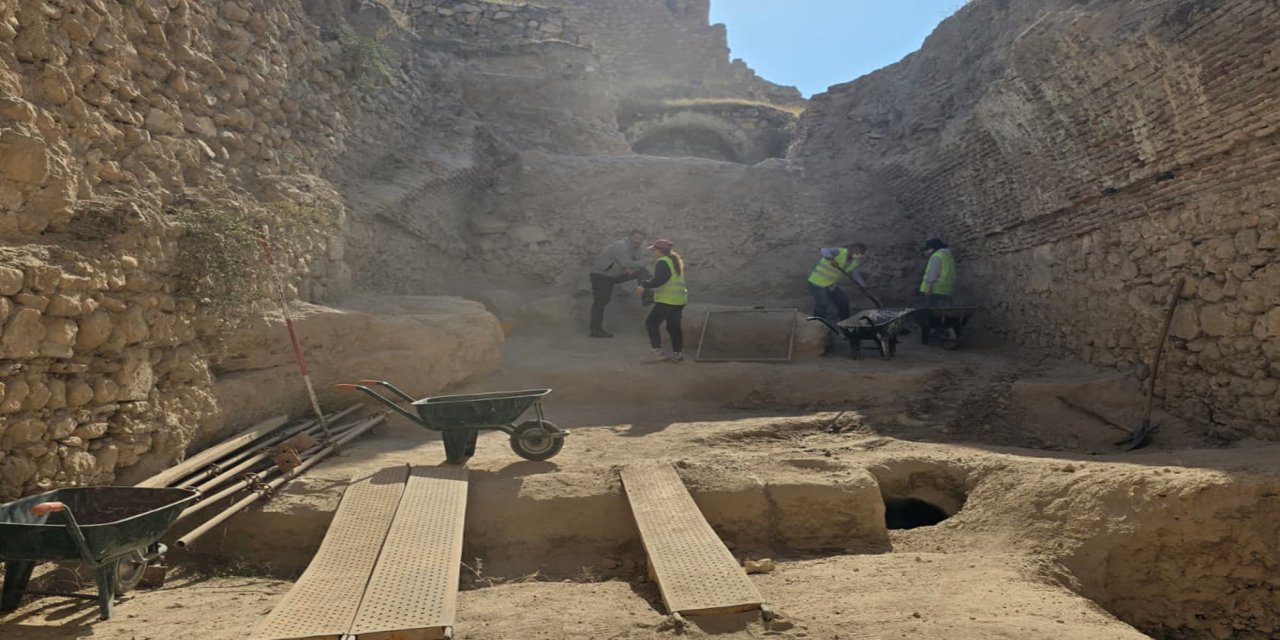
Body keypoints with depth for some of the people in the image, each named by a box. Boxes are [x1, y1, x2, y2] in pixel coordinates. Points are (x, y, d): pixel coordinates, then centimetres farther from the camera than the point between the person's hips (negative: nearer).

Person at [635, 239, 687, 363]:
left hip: (667, 300, -9)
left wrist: (644, 286, -17)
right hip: (679, 299, 9)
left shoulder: (663, 262, -12)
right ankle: (678, 354, 17)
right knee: (674, 326, 15)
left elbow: (659, 280, -25)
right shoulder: (676, 260, 18)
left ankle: (657, 352, -11)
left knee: (651, 322, -4)